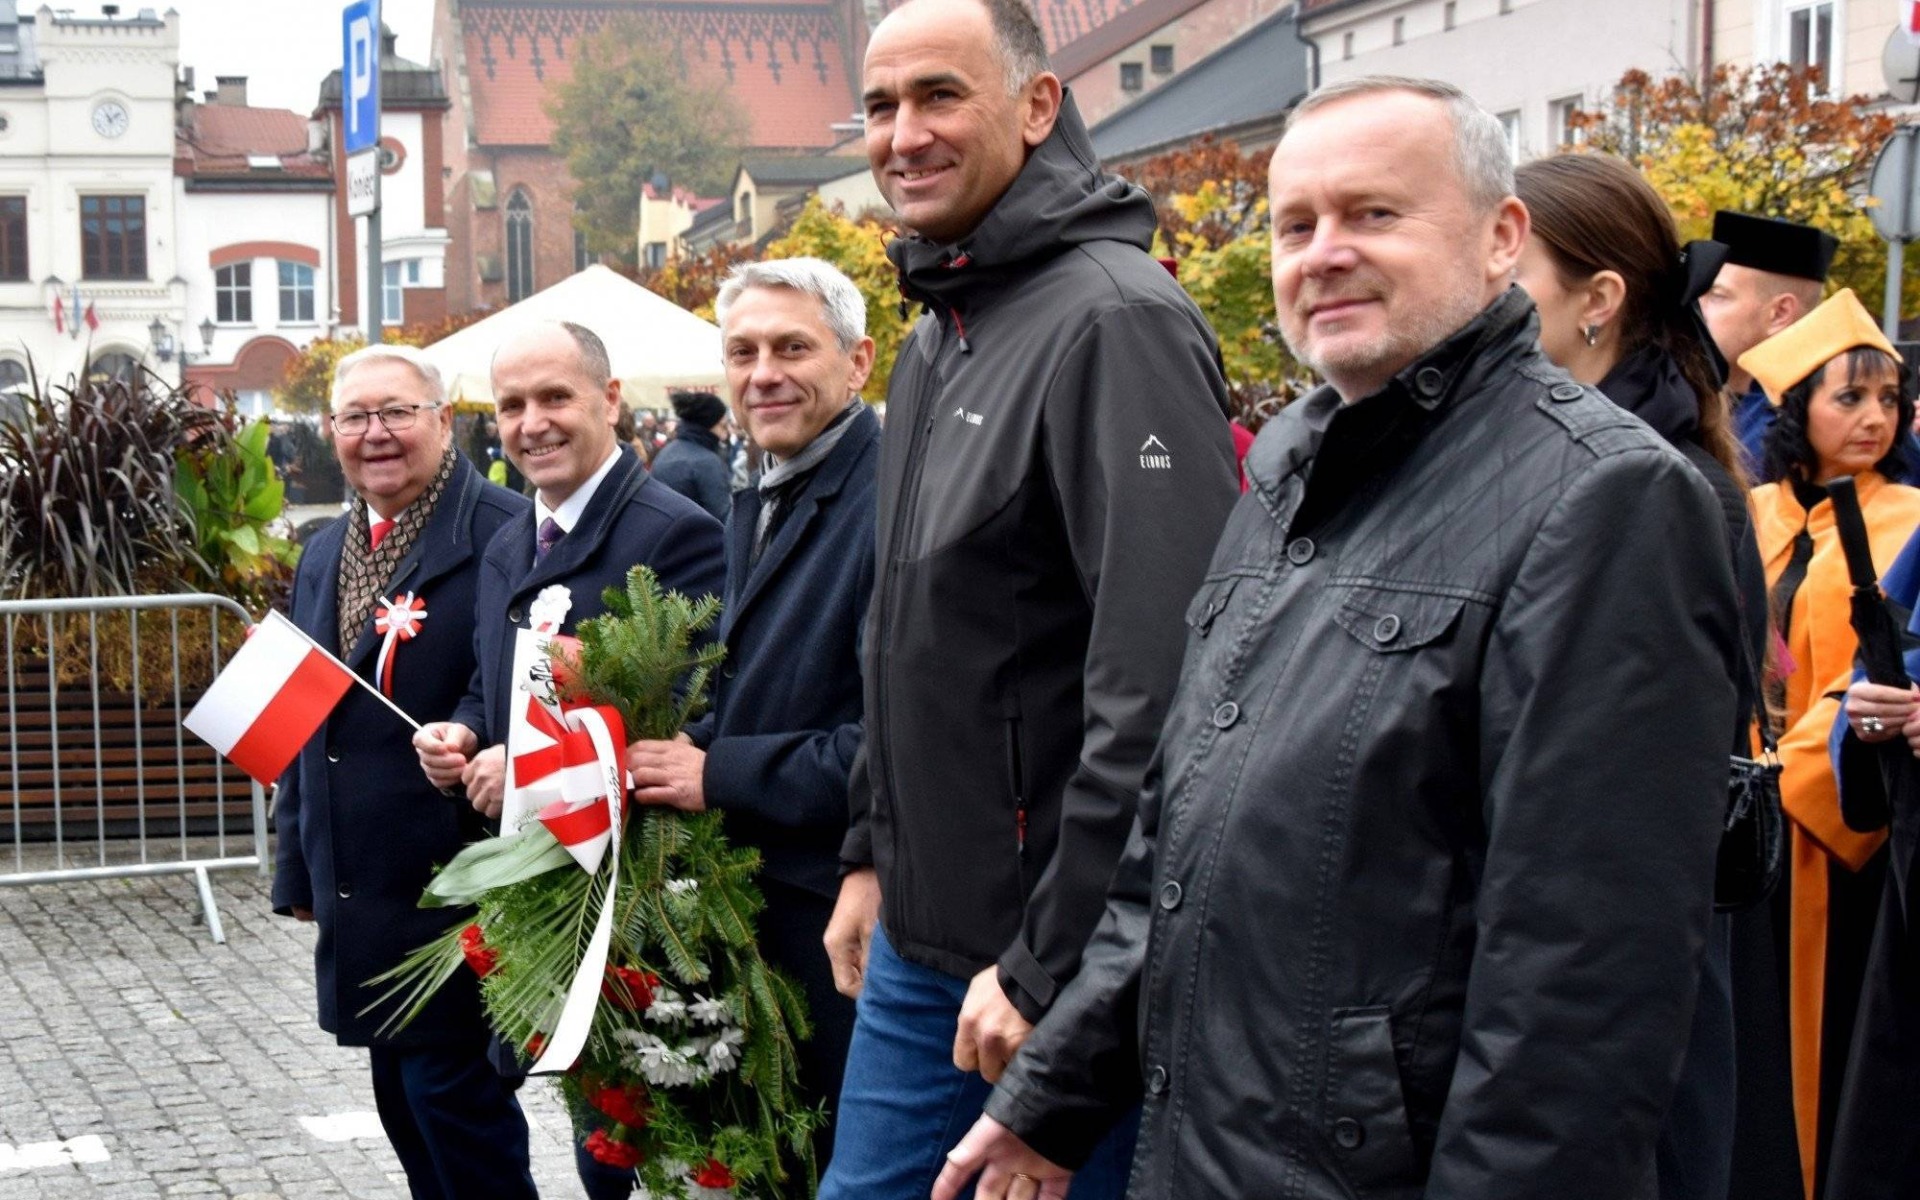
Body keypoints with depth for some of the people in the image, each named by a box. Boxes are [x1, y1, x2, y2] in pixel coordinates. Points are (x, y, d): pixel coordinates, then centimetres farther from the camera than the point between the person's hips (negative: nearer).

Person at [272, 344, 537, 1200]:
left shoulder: (504, 535, -12)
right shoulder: (325, 556, 14)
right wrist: (298, 867, 19)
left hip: (456, 879, -8)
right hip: (358, 888, 8)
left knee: (449, 1084, -4)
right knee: (402, 1094, 16)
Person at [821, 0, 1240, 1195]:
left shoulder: (1118, 321, -17)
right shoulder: (937, 337, 13)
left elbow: (1157, 681, -24)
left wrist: (1049, 962, -22)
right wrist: (873, 856, 18)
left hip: (1068, 960, -9)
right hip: (919, 942, 9)